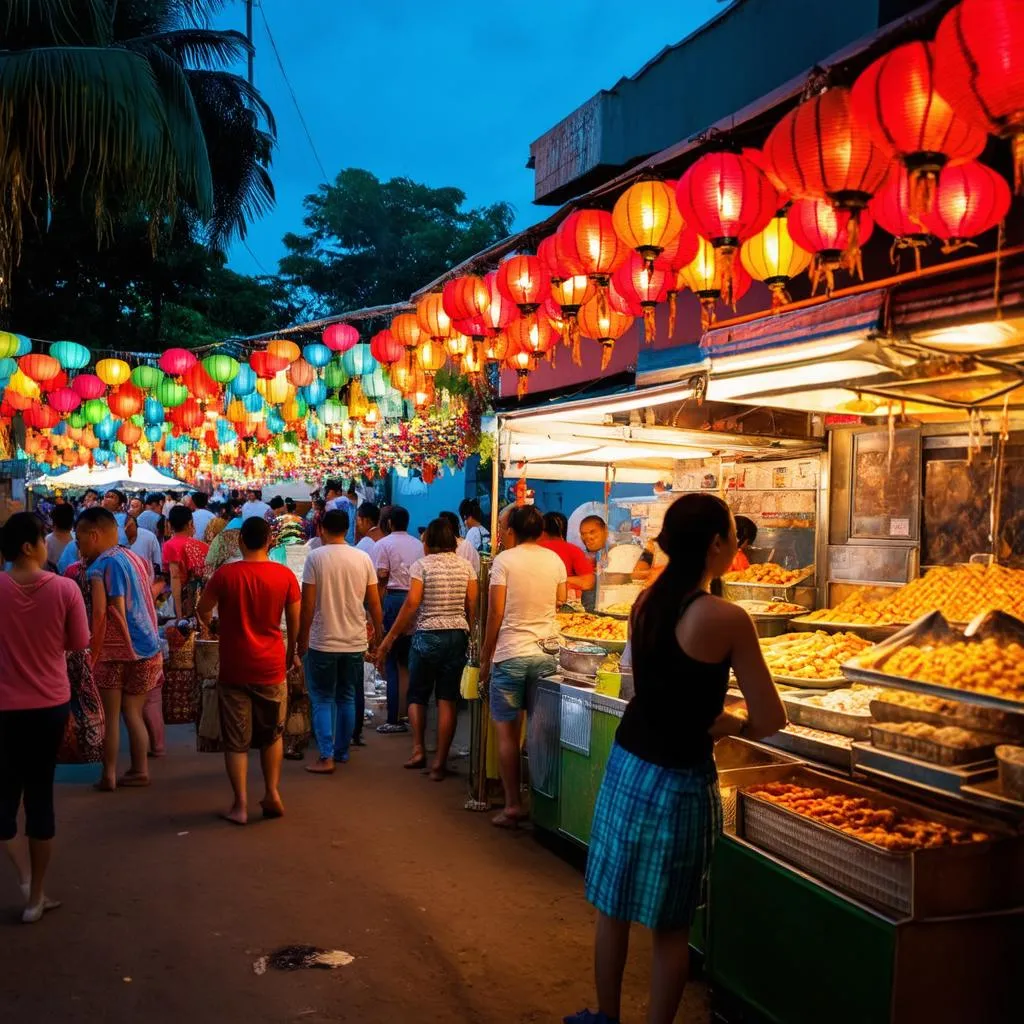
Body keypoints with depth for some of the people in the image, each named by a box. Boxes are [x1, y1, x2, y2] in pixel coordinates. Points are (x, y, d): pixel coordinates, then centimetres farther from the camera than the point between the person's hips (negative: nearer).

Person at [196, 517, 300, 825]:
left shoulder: (225, 574, -9)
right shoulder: (285, 575, -6)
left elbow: (203, 610, 7)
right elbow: (294, 622, 3)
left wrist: (206, 623, 31)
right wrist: (291, 653, 20)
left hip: (235, 669, -1)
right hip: (271, 667, 1)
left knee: (236, 741, 8)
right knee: (272, 734, 20)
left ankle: (241, 805, 9)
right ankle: (272, 792, 16)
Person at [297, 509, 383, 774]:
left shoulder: (316, 557, -9)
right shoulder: (363, 558, 0)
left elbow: (307, 604, -9)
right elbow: (374, 603, 3)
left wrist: (302, 640, 0)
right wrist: (378, 633, 16)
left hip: (322, 642, -3)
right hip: (355, 642, 3)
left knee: (322, 700, 5)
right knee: (347, 698, 16)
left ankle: (327, 757, -2)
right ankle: (342, 752, 25)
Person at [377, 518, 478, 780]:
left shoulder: (421, 565, -6)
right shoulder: (465, 566, 5)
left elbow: (412, 604, -12)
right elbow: (473, 605, 4)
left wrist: (389, 639, -8)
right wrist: (469, 635, 16)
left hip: (427, 635, -3)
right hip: (458, 635, 3)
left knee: (417, 696, 15)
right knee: (448, 700, 4)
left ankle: (418, 749, 4)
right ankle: (440, 763, 4)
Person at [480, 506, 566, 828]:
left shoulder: (504, 560, -6)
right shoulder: (555, 560, 5)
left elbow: (495, 612, -8)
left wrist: (485, 657, 1)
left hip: (510, 654, -4)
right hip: (546, 655, 4)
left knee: (507, 731, 5)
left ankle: (513, 805, 5)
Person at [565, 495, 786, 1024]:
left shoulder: (646, 602, 0)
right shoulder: (726, 619, -18)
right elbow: (770, 719, -14)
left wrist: (715, 721, 5)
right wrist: (735, 729, 5)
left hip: (625, 763, 6)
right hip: (677, 781, -6)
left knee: (613, 903, 19)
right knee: (671, 923, 10)